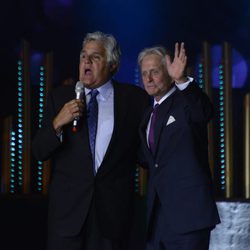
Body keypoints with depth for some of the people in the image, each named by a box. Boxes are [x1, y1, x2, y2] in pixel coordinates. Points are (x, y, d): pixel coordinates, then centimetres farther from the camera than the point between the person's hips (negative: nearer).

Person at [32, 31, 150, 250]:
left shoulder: (134, 98, 4)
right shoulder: (61, 97, 7)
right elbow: (39, 152, 2)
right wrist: (57, 123, -12)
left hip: (114, 208, -1)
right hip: (68, 207, 1)